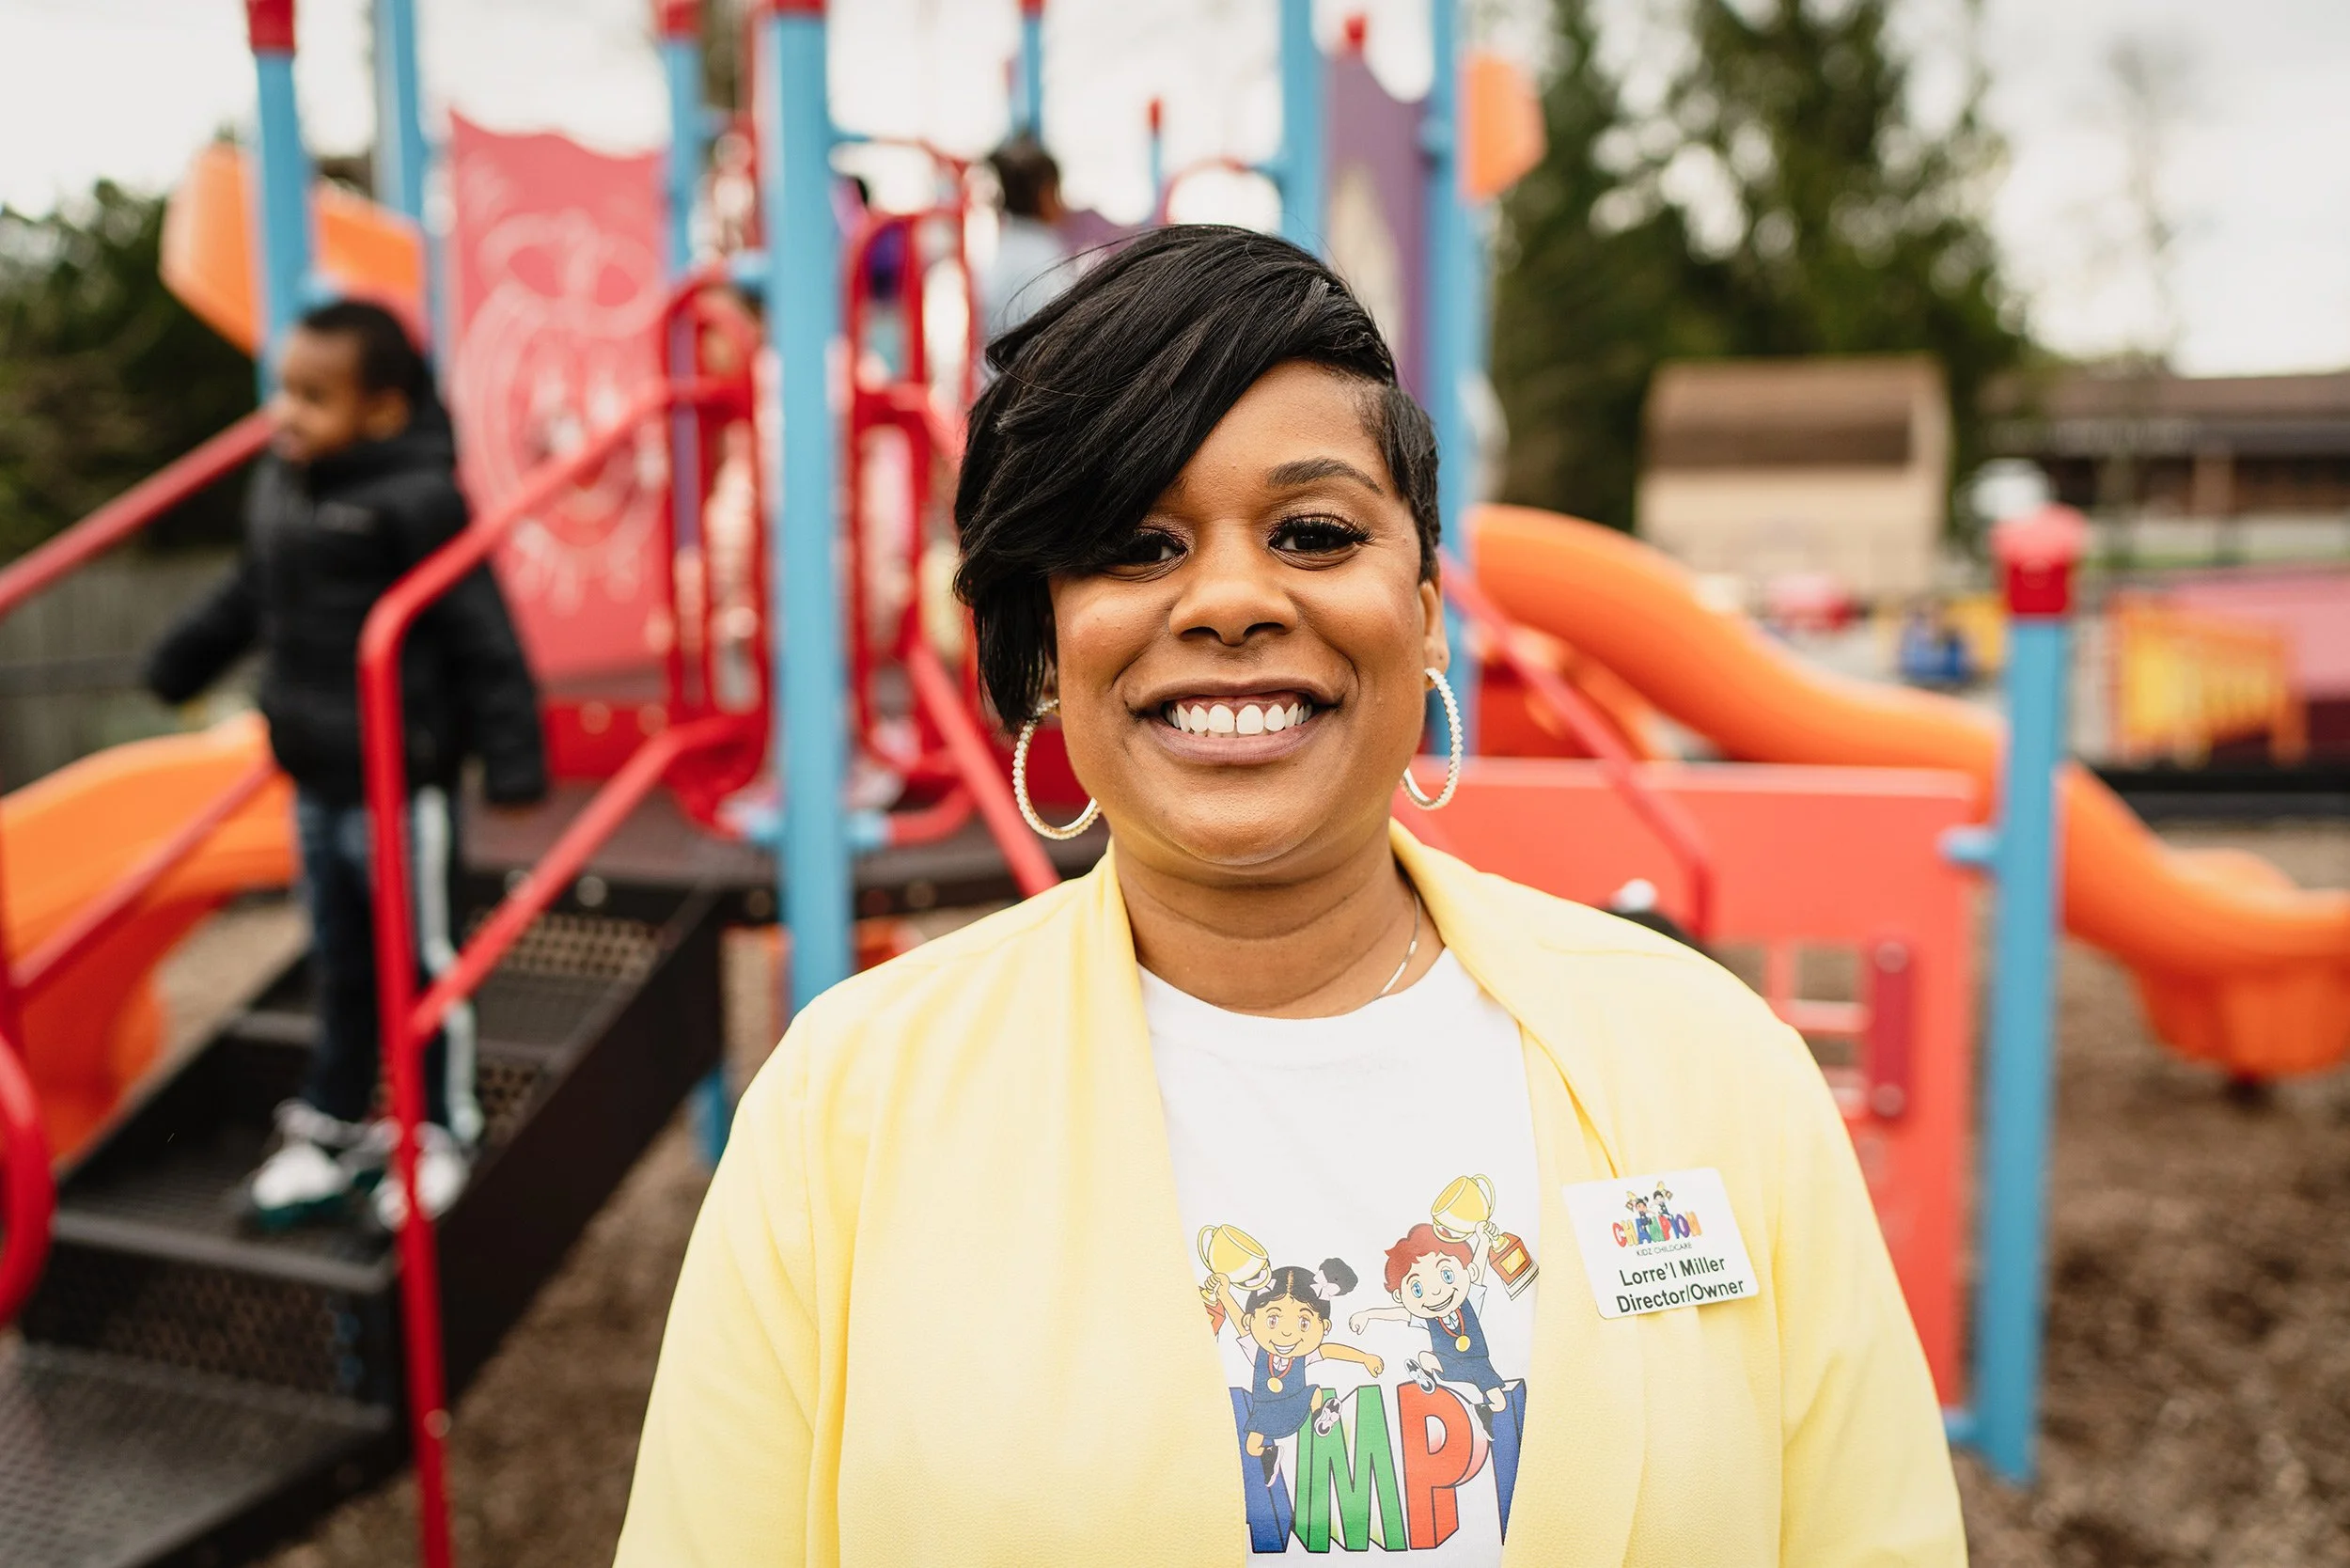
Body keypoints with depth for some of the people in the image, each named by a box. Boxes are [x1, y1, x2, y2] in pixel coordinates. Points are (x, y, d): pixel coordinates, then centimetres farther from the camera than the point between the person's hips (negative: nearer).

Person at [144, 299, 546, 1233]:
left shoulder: (418, 501, -18)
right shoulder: (278, 487, 6)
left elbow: (480, 636, -18)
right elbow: (248, 599, 23)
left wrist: (510, 755, -21)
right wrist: (178, 664, 34)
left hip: (401, 785, -7)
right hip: (315, 777, 7)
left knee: (421, 963, 7)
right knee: (341, 968, 18)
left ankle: (444, 1139, 23)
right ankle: (333, 1129, 32)